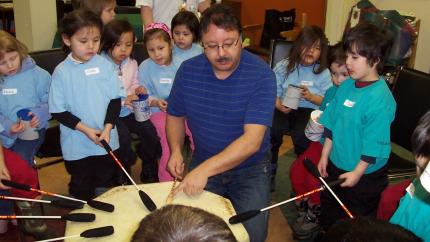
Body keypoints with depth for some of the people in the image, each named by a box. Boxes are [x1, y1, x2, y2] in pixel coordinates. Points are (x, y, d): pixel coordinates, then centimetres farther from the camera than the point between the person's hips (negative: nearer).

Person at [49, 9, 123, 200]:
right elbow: (58, 111, -8)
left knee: (108, 187, 19)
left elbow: (115, 100, -1)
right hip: (76, 146, -1)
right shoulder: (61, 72, -10)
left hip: (107, 141, 2)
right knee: (81, 191, 16)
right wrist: (85, 129, -16)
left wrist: (107, 128, -13)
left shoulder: (106, 66, -5)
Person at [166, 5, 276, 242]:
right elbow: (175, 116, 8)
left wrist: (205, 169, -39)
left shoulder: (261, 75, -22)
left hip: (249, 169, -3)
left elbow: (252, 140, -29)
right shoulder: (188, 70, -8)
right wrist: (175, 151, -11)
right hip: (202, 165, 3)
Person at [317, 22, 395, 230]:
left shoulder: (381, 98, -25)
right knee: (328, 213, 27)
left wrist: (357, 172, -18)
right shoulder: (346, 85, -3)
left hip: (364, 175, -7)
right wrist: (325, 156, 7)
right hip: (336, 166, 7)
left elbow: (374, 143, -23)